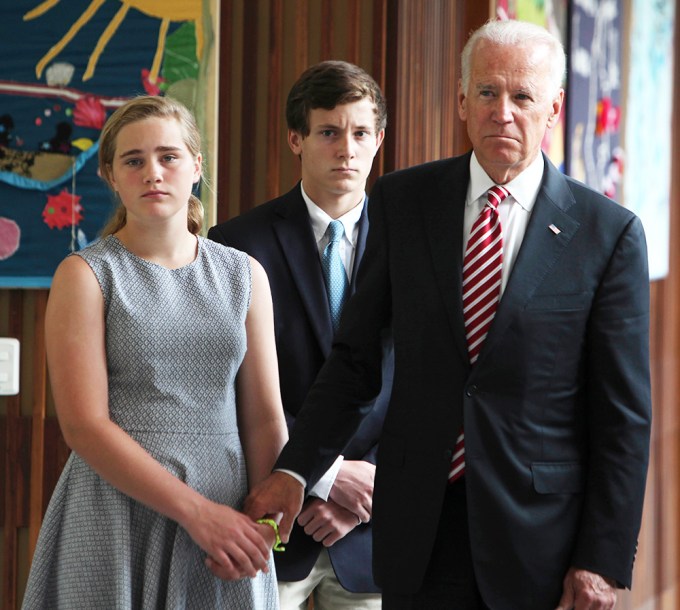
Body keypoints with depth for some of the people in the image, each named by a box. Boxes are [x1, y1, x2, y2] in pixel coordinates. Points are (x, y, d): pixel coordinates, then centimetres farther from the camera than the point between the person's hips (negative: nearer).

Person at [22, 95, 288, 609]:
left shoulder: (244, 275, 8)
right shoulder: (85, 276, -2)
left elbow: (265, 417, 5)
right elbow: (84, 425, -10)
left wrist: (259, 523, -9)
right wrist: (196, 511, -15)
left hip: (227, 525, 3)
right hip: (117, 520, -3)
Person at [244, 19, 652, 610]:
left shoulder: (610, 233, -5)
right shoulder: (402, 201, 3)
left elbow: (624, 413, -4)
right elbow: (356, 357, 5)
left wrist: (605, 560, -7)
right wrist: (295, 470, -5)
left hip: (538, 533, -2)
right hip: (419, 525, 2)